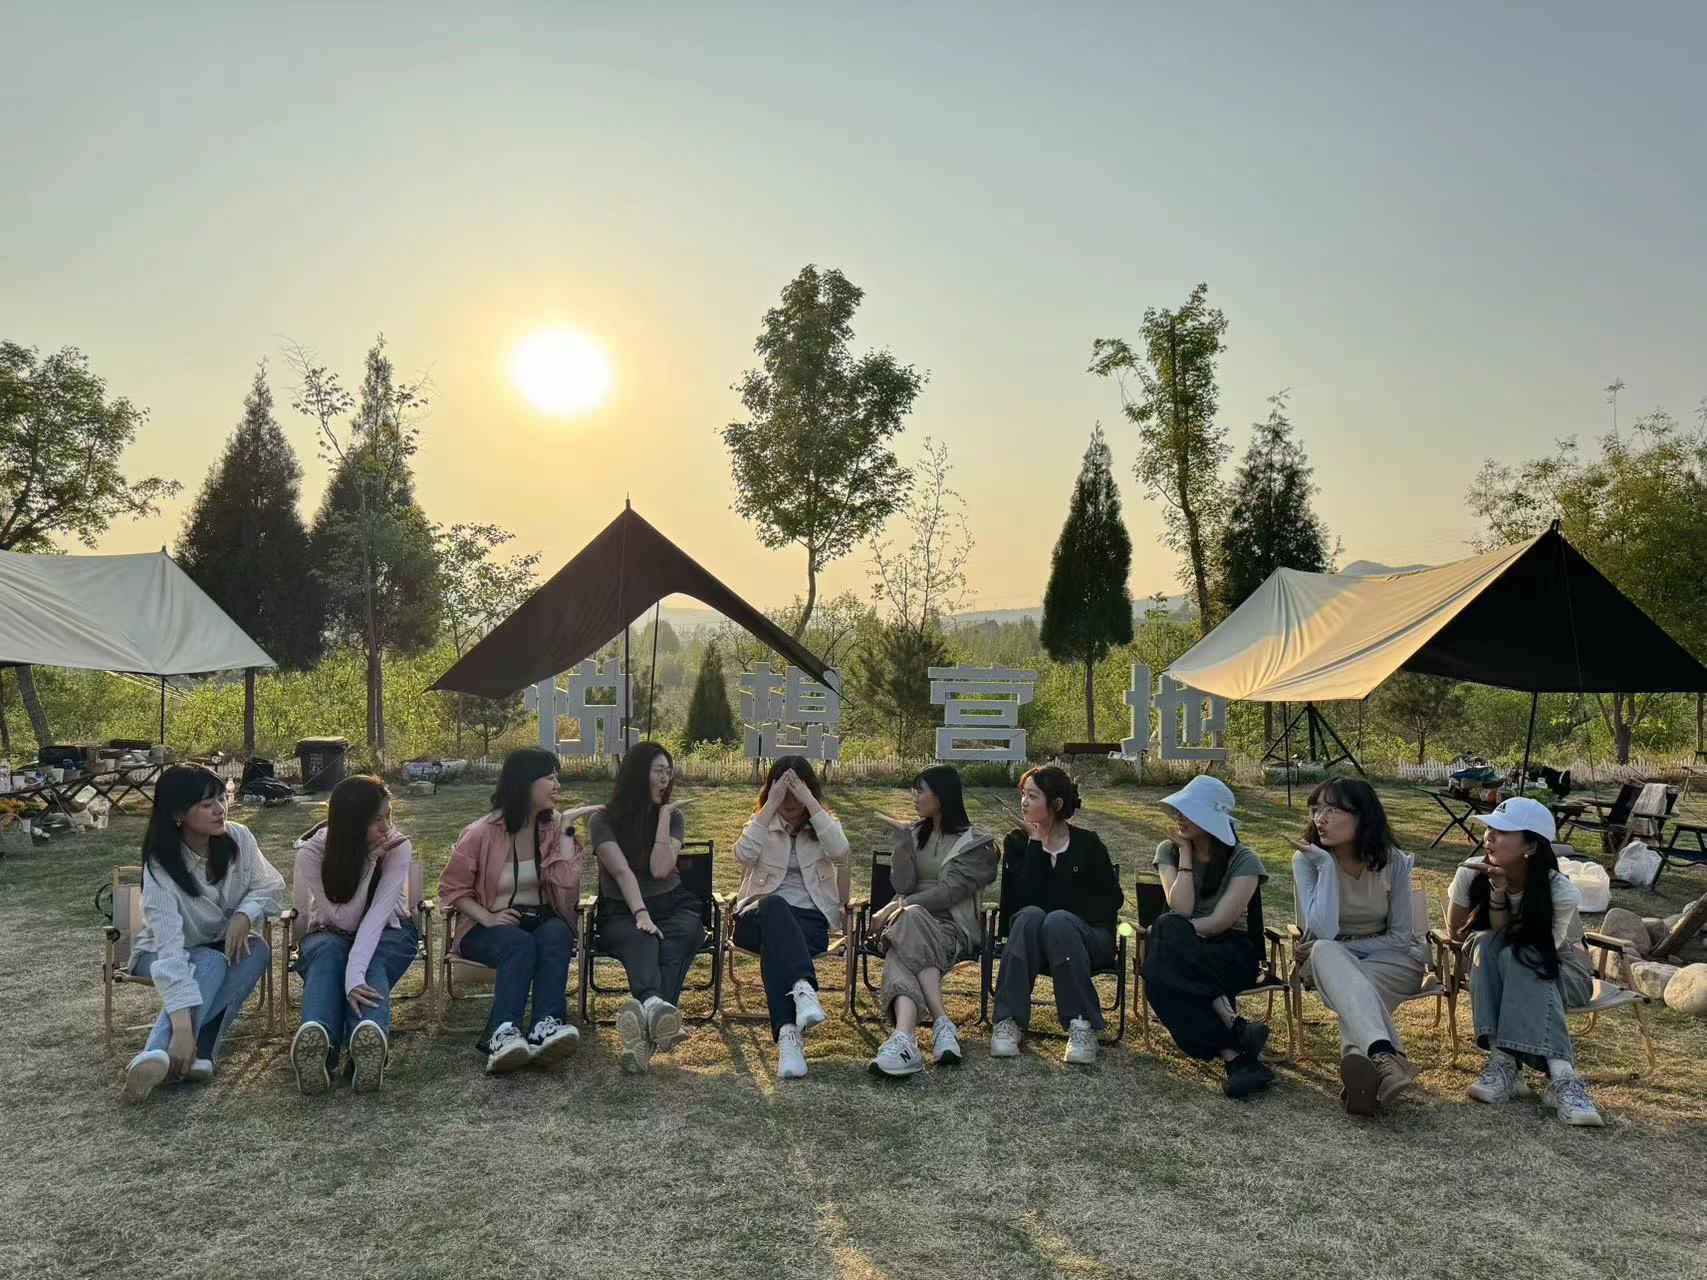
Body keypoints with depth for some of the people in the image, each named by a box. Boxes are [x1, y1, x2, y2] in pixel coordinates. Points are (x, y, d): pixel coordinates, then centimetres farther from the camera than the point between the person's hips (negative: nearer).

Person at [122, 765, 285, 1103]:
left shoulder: (238, 837, -15)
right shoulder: (161, 868, -27)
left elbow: (272, 886, -2)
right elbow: (170, 950, -37)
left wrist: (245, 915, -25)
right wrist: (182, 1025, -46)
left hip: (230, 946, 4)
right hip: (168, 957, -3)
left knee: (258, 951, -30)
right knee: (211, 963, -36)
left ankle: (198, 1051, -36)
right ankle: (159, 1055, -46)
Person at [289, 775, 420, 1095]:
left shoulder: (398, 846, -23)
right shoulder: (312, 852, -22)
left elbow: (377, 915, -34)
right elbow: (345, 919, -26)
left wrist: (355, 974, -51)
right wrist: (371, 859, -35)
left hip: (389, 933, 0)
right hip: (330, 934, 0)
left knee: (372, 964, -36)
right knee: (328, 951, -37)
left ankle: (369, 1042, -65)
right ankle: (317, 1044, -63)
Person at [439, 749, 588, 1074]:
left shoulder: (553, 826, 4)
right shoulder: (481, 833, -5)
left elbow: (567, 882, -8)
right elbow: (453, 888, 1)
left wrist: (567, 829, -9)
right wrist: (488, 918, -15)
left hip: (543, 919, 3)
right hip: (490, 926, -2)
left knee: (556, 935, -33)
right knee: (520, 944, -36)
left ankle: (547, 1026, -51)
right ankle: (503, 1034, -51)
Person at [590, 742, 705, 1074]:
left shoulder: (672, 816, 9)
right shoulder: (603, 820, 1)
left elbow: (660, 868, -7)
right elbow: (622, 871, -15)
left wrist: (663, 815, -5)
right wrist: (640, 913, -30)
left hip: (673, 905, 2)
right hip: (622, 911, -2)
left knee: (680, 935, -35)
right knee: (643, 939, -38)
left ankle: (644, 1030, -60)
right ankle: (655, 1005, -71)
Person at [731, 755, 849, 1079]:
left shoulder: (824, 824, 13)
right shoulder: (762, 822, 14)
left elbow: (840, 852, -14)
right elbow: (744, 854, -11)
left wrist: (811, 804, -15)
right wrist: (770, 807, -13)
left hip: (811, 919, 0)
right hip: (760, 916, 0)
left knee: (776, 940, -35)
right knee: (773, 905, -37)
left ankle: (788, 1033, -50)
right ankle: (803, 987, -57)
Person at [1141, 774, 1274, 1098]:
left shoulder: (1243, 859, -3)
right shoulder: (1169, 850, 7)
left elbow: (1219, 922, -13)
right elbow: (1180, 909, -9)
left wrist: (1167, 934, -14)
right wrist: (1186, 856, -7)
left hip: (1231, 952, -3)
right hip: (1187, 953, 3)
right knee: (1159, 979, -35)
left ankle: (1231, 1053, -39)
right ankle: (1238, 1056, -39)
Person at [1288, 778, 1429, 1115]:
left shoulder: (1393, 861, -10)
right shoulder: (1308, 858, -13)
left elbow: (1401, 936, -6)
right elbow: (1322, 933, -24)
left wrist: (1340, 949, -16)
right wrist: (1326, 864, -25)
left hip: (1389, 958, 1)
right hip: (1330, 961, 0)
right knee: (1324, 951, -38)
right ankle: (1384, 1055, -58)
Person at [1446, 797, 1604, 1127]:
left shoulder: (1561, 892, -26)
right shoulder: (1472, 873, -17)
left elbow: (1518, 944, -24)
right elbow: (1454, 932, -1)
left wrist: (1498, 895, -33)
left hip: (1562, 974, -3)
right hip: (1503, 975, 3)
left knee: (1516, 957, -38)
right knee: (1486, 944, -33)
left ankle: (1561, 1074, -50)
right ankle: (1505, 1060, -39)